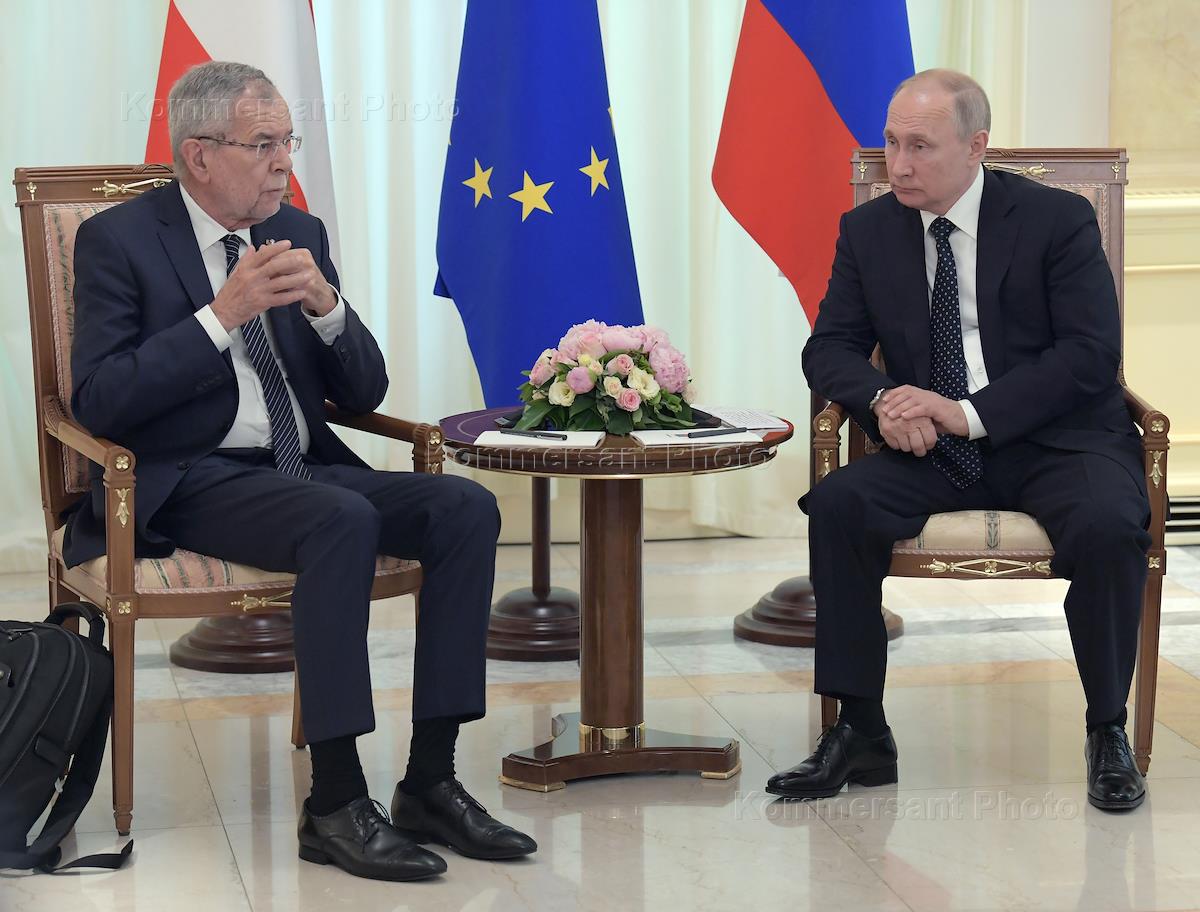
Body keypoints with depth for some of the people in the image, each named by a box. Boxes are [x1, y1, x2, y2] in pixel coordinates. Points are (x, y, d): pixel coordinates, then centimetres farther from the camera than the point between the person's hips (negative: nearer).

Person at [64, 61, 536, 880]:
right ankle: (336, 805, -30)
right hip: (188, 484, -6)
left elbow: (364, 393, 12)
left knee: (467, 507, -19)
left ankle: (430, 781, -17)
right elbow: (99, 403, -15)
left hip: (304, 469, 6)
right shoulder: (120, 241, -3)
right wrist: (224, 314, -20)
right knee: (343, 521, -35)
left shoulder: (299, 233, 13)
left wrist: (326, 305, -9)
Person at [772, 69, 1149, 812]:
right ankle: (860, 734, -18)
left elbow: (1091, 353, -12)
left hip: (1053, 440, -3)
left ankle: (1108, 732, -13)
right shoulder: (869, 230, 6)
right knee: (838, 506, -25)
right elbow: (831, 348, 6)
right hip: (933, 448, 3)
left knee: (1107, 524, -34)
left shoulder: (1057, 219, -5)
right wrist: (882, 400, -18)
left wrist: (970, 413, -21)